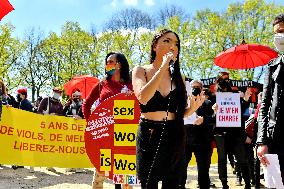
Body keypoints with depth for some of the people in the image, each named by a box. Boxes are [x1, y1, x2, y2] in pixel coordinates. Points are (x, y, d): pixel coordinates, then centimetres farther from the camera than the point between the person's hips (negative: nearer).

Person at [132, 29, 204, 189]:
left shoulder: (177, 77, 9)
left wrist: (193, 108, -8)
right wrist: (163, 67, -17)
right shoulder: (141, 71, 1)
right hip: (149, 136, -3)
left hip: (174, 138, 3)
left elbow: (180, 113, 13)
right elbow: (143, 97, -20)